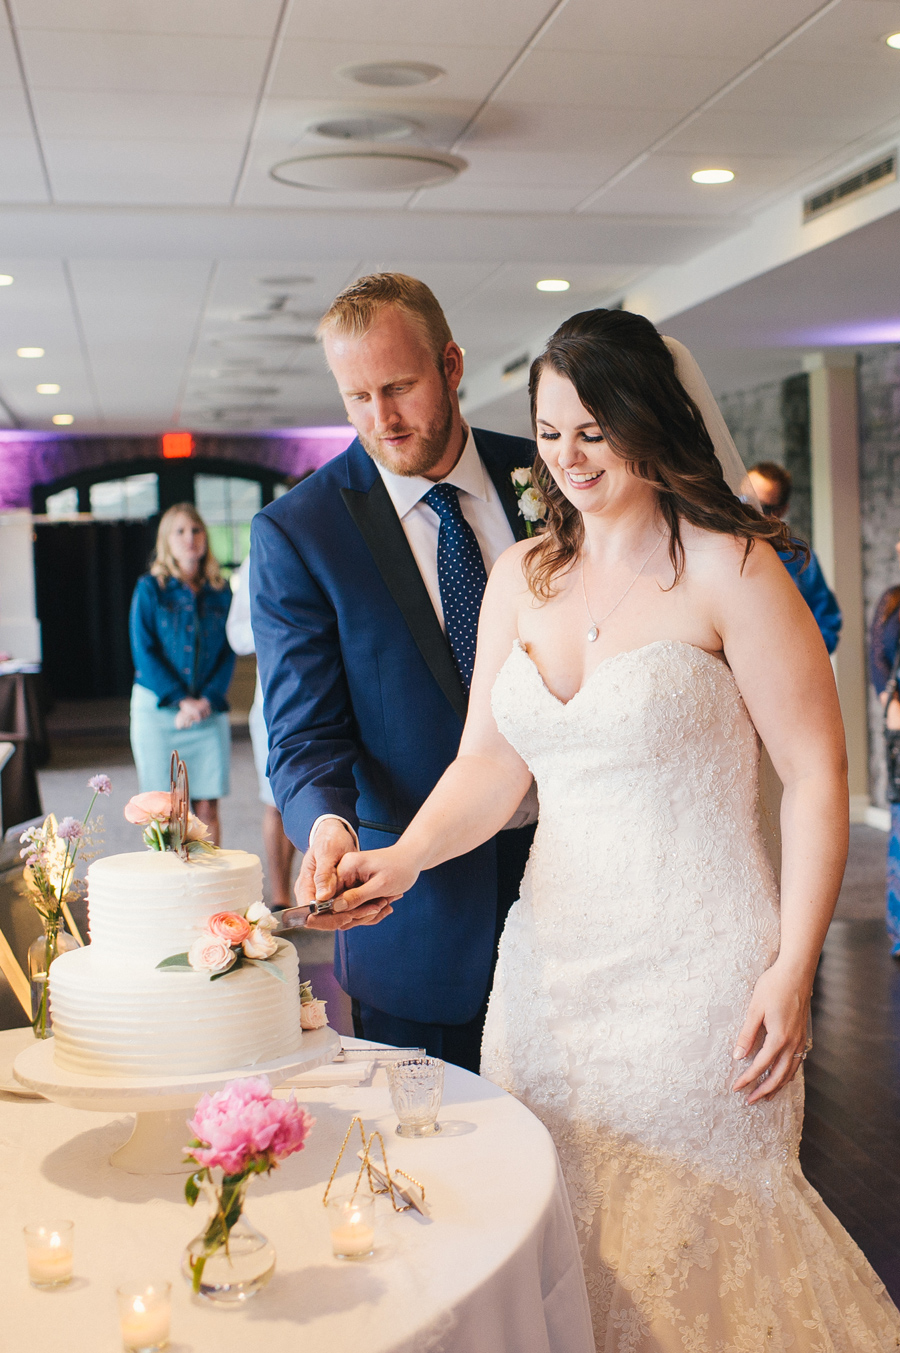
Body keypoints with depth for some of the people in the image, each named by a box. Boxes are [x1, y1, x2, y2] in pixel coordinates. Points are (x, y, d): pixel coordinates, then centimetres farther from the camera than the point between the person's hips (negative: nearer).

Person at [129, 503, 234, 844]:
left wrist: (207, 700, -9)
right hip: (158, 710, -2)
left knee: (207, 806, -1)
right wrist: (181, 700, -12)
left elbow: (229, 652, 6)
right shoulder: (150, 589, 2)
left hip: (210, 710, 2)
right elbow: (143, 653, -3)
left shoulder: (220, 591, 9)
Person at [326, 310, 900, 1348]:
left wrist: (793, 968, -13)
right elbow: (489, 762, 7)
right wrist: (403, 857, -11)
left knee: (696, 1237, 7)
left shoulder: (727, 568, -8)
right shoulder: (521, 578, 8)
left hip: (696, 968, -5)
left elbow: (816, 774, -8)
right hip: (554, 957, 5)